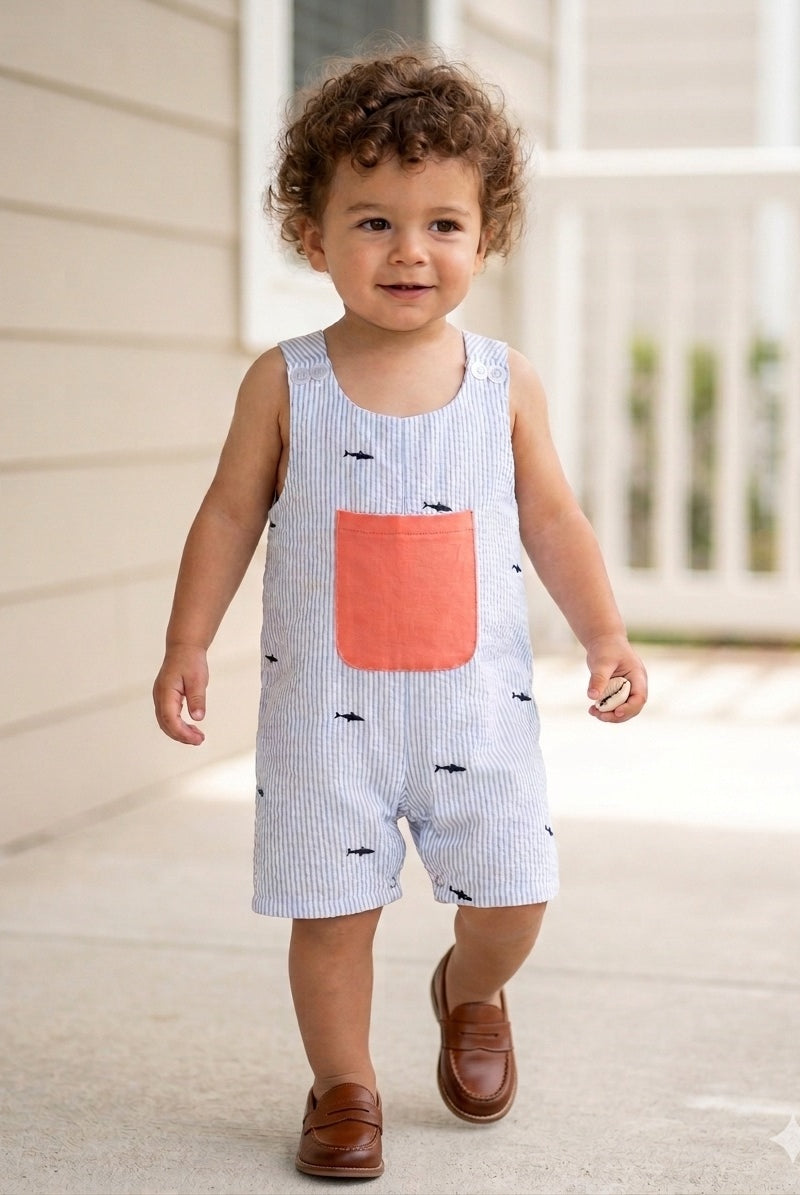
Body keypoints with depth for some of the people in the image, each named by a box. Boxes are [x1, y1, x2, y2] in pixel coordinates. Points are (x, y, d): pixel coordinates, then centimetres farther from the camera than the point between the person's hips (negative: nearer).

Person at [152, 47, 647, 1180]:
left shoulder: (507, 382, 1)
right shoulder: (285, 383, -3)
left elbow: (550, 516, 8)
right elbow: (231, 513, 3)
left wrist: (605, 633, 1)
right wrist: (187, 646, 0)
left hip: (476, 699, 1)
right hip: (327, 705, -1)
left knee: (512, 894, 4)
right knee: (331, 908, 2)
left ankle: (470, 995, 37)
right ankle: (343, 1086, 23)